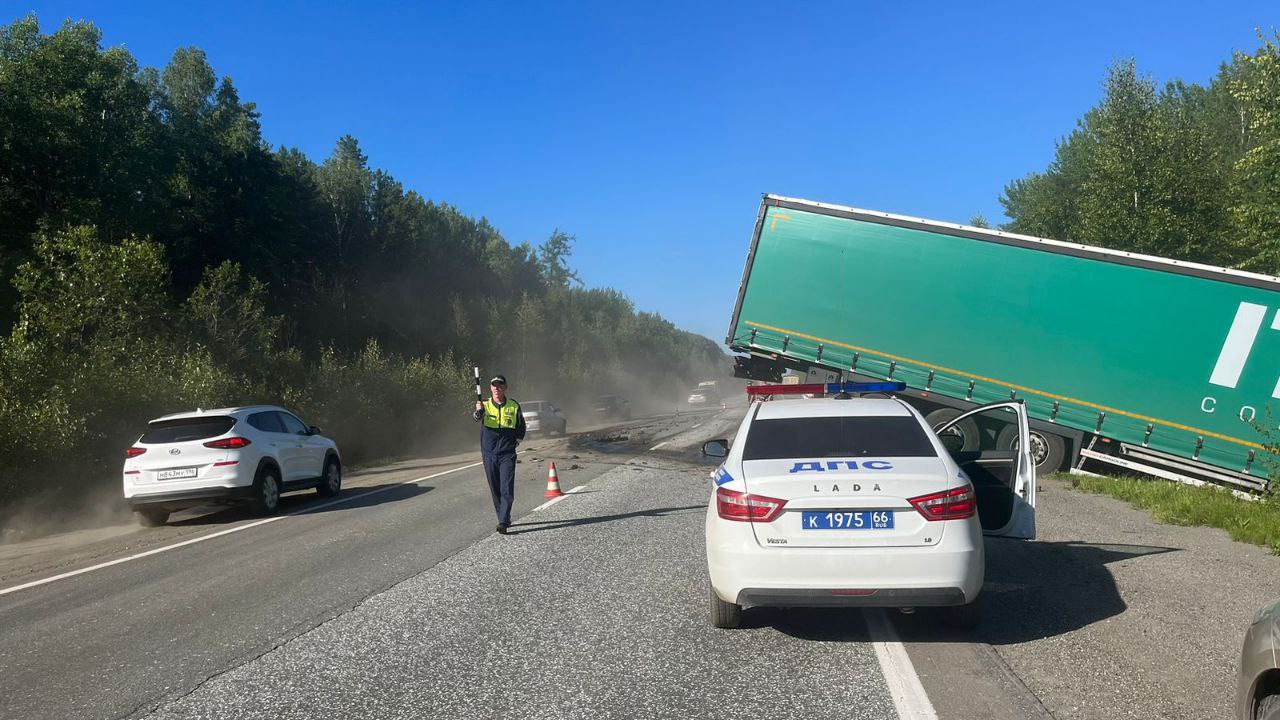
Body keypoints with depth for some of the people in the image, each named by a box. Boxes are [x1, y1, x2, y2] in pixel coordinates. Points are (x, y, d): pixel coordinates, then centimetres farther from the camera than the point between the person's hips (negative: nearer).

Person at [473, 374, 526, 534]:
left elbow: (521, 428, 16)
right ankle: (504, 519, 23)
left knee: (507, 489, -12)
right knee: (495, 490, 9)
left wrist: (515, 442, 4)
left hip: (507, 455, -1)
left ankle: (503, 523, -13)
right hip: (489, 455, 2)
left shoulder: (514, 406, 5)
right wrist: (478, 411, -41)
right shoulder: (485, 406, 3)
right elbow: (477, 417, -20)